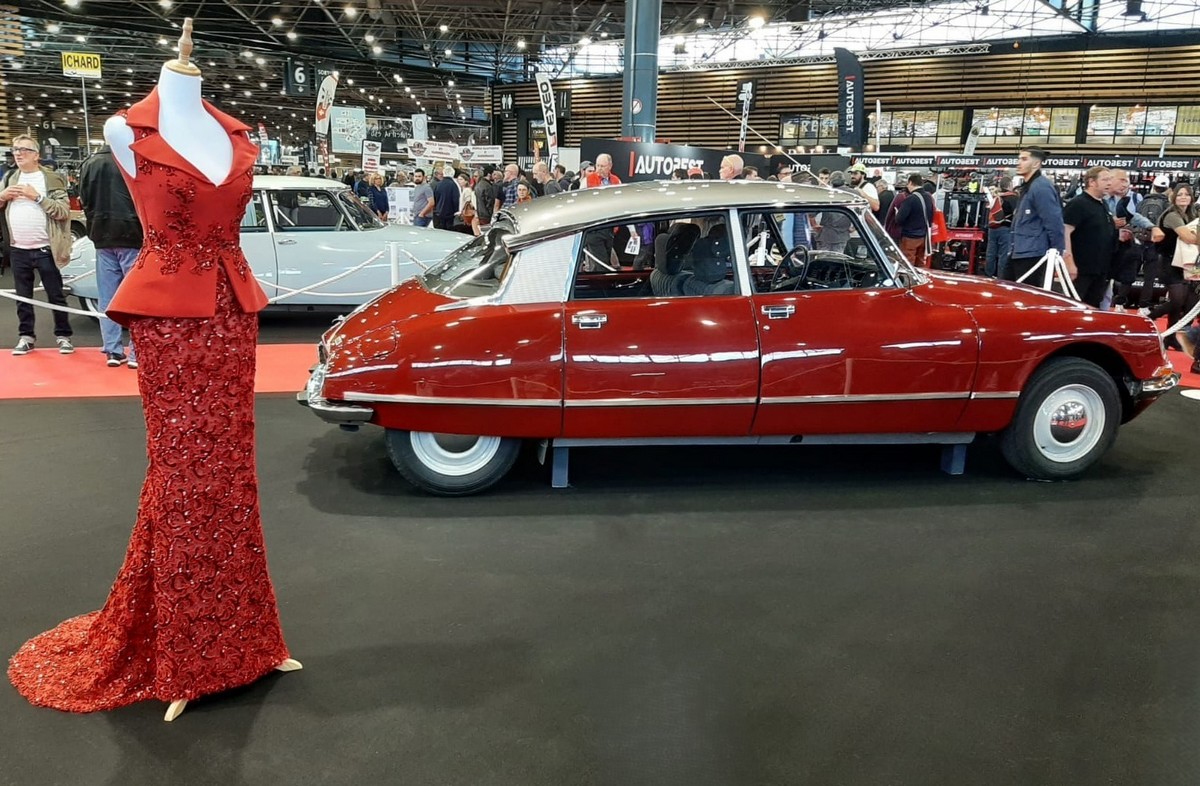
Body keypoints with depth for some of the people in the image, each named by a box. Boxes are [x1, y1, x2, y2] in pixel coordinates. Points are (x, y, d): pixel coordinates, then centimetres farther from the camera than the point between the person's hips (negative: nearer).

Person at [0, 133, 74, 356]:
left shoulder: (52, 179, -2)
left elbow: (64, 211, -11)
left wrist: (38, 197, -18)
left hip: (45, 250, -4)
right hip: (18, 250, 4)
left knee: (56, 296, 3)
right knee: (22, 297, 10)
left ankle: (63, 336, 12)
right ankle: (26, 336, 19)